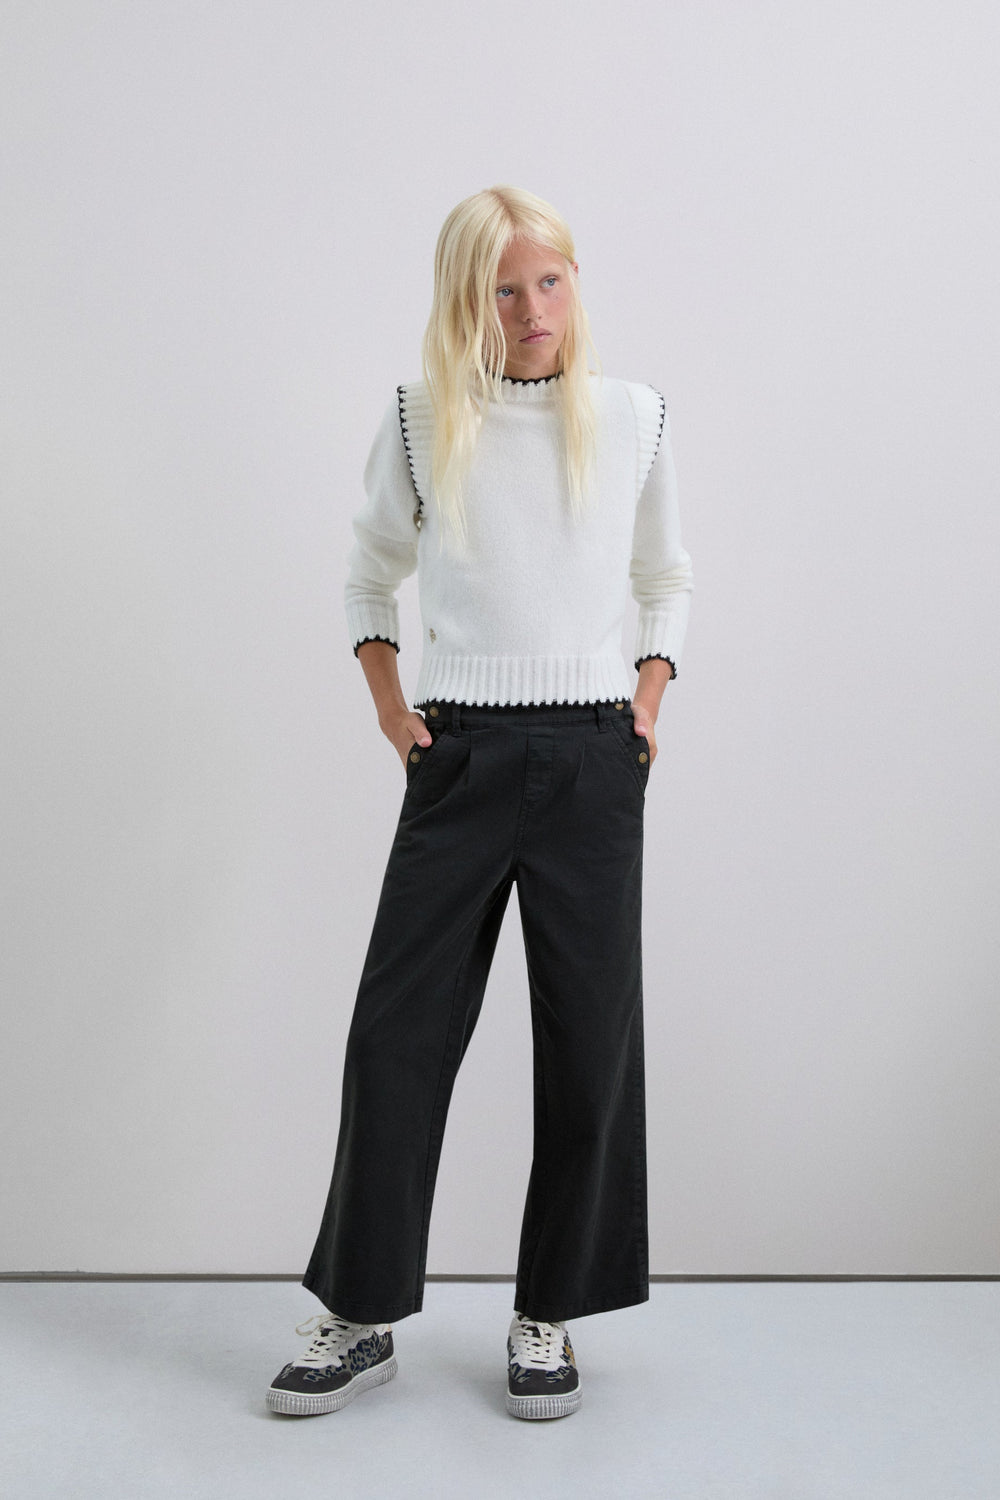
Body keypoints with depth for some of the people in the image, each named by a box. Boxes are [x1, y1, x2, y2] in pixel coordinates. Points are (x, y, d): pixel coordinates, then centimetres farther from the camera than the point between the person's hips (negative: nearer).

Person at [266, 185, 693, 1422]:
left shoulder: (633, 417, 6)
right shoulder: (421, 422, 3)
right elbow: (370, 575, 16)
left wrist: (648, 700, 3)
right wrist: (389, 706, 4)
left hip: (593, 762, 1)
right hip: (461, 760, 0)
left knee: (589, 1040, 5)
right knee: (398, 1031, 0)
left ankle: (547, 1318, 21)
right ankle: (363, 1317, 16)